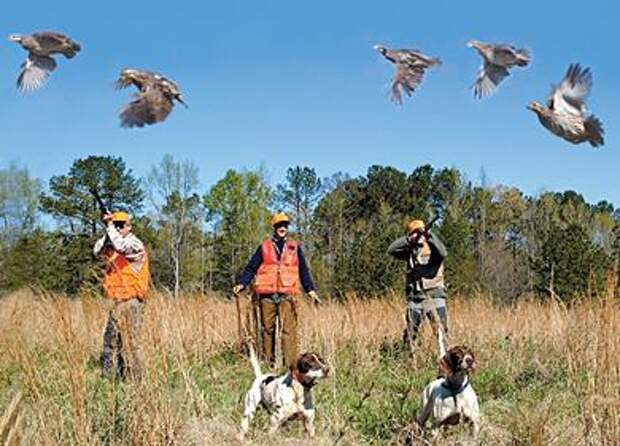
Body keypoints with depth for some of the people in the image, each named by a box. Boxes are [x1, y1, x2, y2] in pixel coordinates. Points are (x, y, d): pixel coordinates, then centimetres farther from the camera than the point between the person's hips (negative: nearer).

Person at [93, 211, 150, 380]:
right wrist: (107, 232, -4)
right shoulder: (112, 245, 16)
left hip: (130, 301, -9)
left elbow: (120, 246, -29)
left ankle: (134, 377, -4)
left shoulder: (135, 244, -10)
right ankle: (106, 375, 20)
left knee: (128, 342, -9)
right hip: (118, 302, 9)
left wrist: (110, 226, -19)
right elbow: (97, 251, 4)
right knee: (110, 340, 13)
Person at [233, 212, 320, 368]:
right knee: (267, 329, 6)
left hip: (287, 295, 0)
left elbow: (303, 270, 18)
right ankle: (267, 361, 16)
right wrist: (242, 284, -5)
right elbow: (251, 268, 9)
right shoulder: (264, 247, 11)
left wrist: (311, 290, 10)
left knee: (289, 330, -10)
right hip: (267, 295, 0)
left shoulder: (295, 247, 14)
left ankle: (290, 363, -12)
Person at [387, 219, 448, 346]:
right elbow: (391, 250, -4)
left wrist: (429, 236, -27)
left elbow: (443, 253, -22)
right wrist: (408, 239, -11)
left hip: (434, 297, -3)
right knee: (409, 334, 9)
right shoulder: (409, 251, 10)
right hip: (415, 299, 3)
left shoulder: (432, 248, 0)